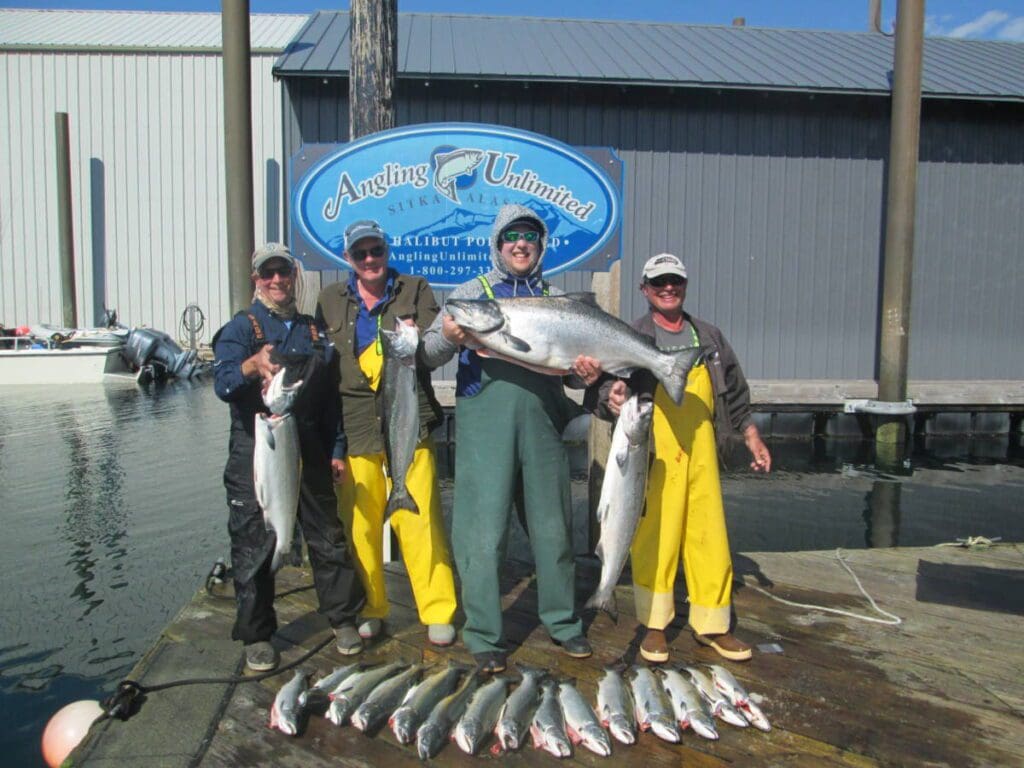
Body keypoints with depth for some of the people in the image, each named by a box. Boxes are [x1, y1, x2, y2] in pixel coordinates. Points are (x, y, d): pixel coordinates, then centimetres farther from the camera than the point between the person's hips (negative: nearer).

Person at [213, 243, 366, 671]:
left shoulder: (313, 331, 15)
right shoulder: (240, 329, 2)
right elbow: (223, 383, -16)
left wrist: (334, 450, 13)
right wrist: (252, 366, -38)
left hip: (307, 449, 3)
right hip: (255, 448, -3)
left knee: (328, 536, 7)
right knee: (253, 544, 3)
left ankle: (343, 618, 23)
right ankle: (256, 636, 19)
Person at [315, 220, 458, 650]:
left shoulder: (416, 291, 9)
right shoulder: (331, 301, 12)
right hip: (353, 426, 2)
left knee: (419, 520, -3)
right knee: (360, 525, 5)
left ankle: (438, 612, 11)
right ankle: (368, 610, 24)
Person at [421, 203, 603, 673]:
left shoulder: (555, 299, 18)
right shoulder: (471, 293, 10)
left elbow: (575, 351, 15)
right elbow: (429, 356, 3)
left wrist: (588, 370, -8)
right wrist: (448, 338, -19)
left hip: (543, 417, 3)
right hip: (484, 418, -2)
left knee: (553, 524, 11)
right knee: (483, 527, -3)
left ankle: (562, 622, 28)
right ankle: (484, 636, 12)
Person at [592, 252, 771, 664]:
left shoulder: (710, 337, 16)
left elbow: (734, 393, 21)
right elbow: (605, 379, -11)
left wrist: (753, 438, 19)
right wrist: (611, 394, -34)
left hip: (701, 454, 4)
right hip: (654, 455, -4)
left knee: (709, 536, 7)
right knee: (654, 537, 0)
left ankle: (712, 624, 22)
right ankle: (654, 624, 16)